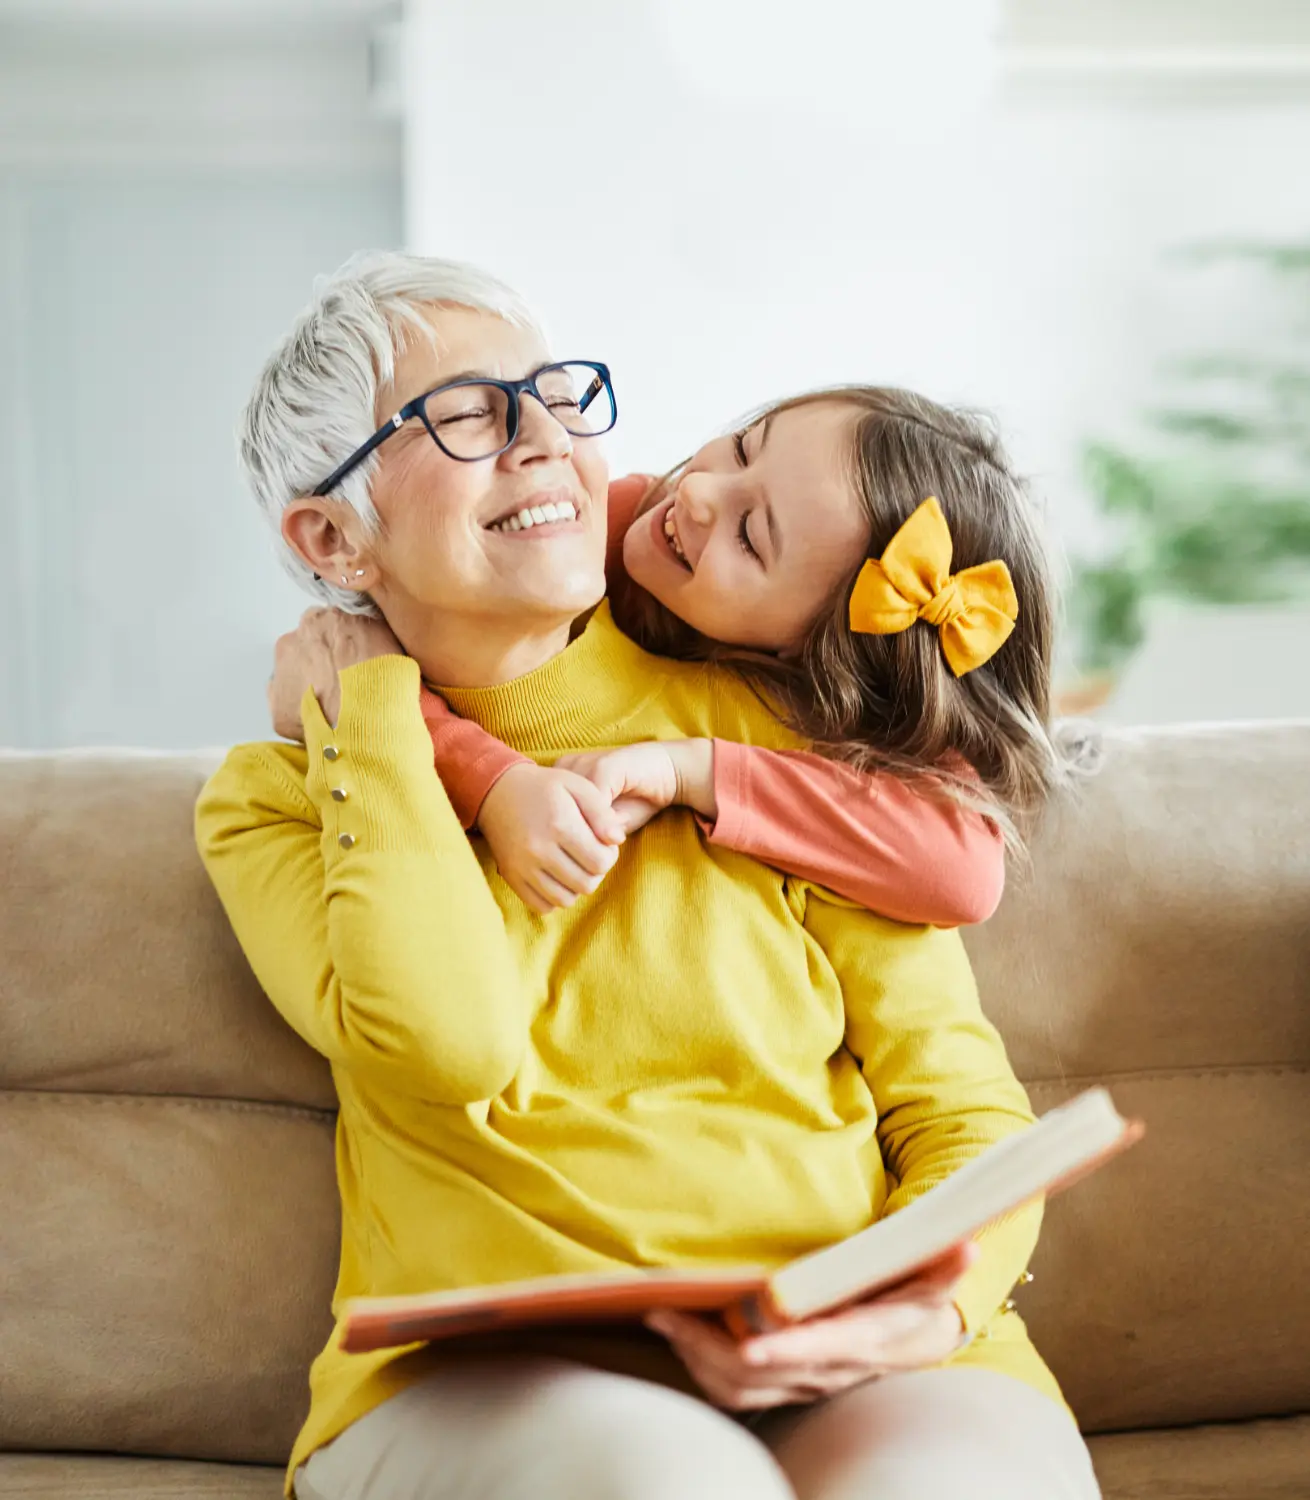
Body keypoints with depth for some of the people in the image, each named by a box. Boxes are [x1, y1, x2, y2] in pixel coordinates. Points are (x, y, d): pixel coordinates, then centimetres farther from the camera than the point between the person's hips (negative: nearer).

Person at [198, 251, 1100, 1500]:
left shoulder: (777, 738, 10)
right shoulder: (279, 799, 9)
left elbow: (963, 1108, 7)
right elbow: (451, 1046, -12)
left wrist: (926, 1310, -15)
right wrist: (371, 710, 0)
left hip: (845, 1372, 1)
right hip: (486, 1381, -1)